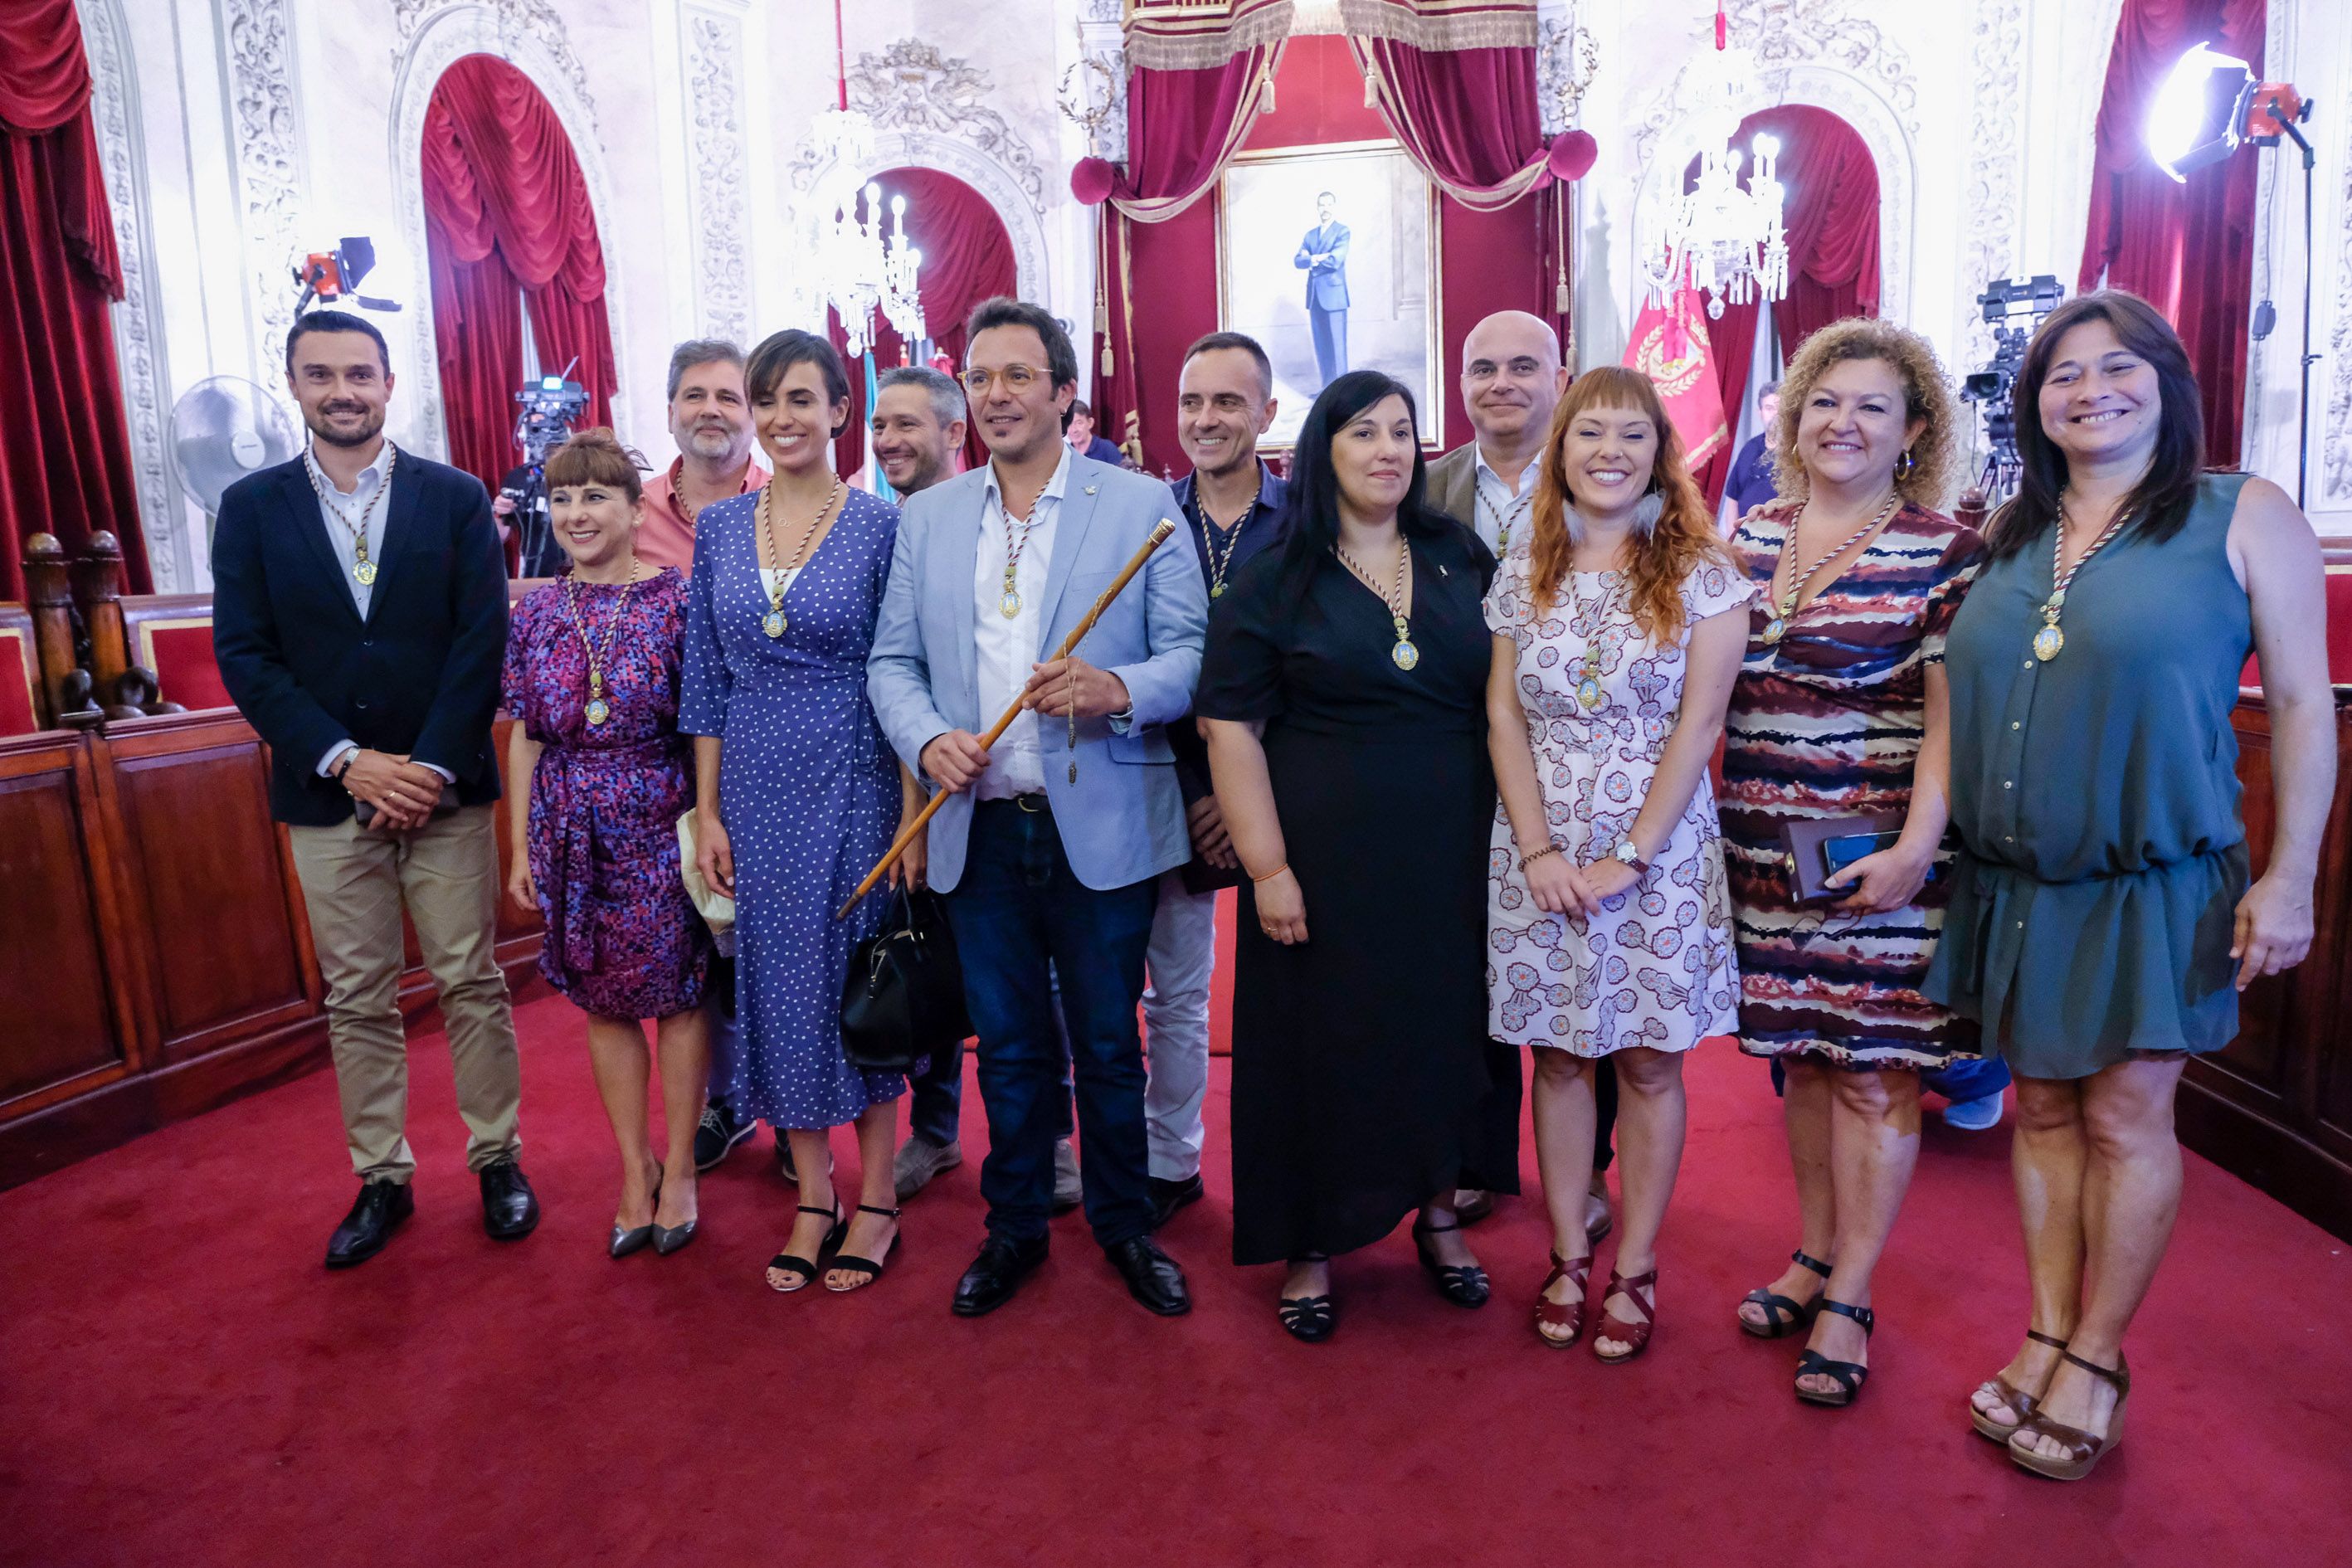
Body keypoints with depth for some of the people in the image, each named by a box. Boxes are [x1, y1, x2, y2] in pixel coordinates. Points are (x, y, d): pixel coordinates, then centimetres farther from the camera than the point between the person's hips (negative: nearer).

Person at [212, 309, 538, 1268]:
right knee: (356, 1001, 9)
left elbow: (483, 642, -4)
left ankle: (497, 1159, 20)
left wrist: (431, 766, -13)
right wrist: (345, 760, -13)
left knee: (472, 983, 6)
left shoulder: (456, 498, 2)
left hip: (444, 788, -1)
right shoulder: (252, 507, 5)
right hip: (328, 795, 1)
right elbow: (245, 656, -1)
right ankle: (381, 1178, 22)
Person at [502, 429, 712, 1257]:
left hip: (662, 823, -3)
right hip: (573, 832, 4)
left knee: (677, 993, 5)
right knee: (602, 1001, 11)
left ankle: (678, 1169, 22)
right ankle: (635, 1168, 27)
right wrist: (522, 847, 7)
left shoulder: (676, 598, -6)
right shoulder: (536, 613, 5)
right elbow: (524, 737, 8)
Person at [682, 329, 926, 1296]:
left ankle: (874, 1199, 20)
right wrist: (707, 810, 4)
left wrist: (914, 813, -9)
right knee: (776, 978, 9)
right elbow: (706, 682, 8)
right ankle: (813, 1196, 25)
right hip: (757, 787, 4)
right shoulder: (718, 529, 6)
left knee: (859, 973, 3)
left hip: (854, 782, -4)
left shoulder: (881, 527, -4)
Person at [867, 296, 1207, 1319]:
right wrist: (927, 739, -11)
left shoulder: (1141, 504, 0)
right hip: (981, 831, 3)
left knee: (1108, 1044, 10)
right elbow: (892, 661, 9)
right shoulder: (927, 516, 10)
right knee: (1009, 1047, 15)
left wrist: (1119, 691, -24)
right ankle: (1014, 1226, 34)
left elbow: (1191, 652, -5)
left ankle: (1125, 1224, 32)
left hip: (1101, 826, -2)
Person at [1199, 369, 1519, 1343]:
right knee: (1326, 1041, 6)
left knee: (1447, 1027, 13)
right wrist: (1267, 867, -13)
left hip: (1453, 851, 3)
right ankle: (1314, 1246, 23)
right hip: (1327, 855, -3)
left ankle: (1438, 1214, 34)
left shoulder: (1462, 561, 7)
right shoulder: (1273, 582, -3)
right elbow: (1231, 727, -7)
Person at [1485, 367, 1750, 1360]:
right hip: (1540, 855, 2)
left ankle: (1634, 1270, 21)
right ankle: (1568, 1258, 24)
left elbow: (1699, 724, -7)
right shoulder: (1523, 577, 6)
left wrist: (1629, 856, -12)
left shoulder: (1702, 573, -2)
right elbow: (1502, 718, 3)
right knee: (1559, 1055, 10)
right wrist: (1538, 850, -7)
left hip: (1658, 851, -2)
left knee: (1648, 1061, 7)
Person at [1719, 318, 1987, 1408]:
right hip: (1765, 851, 5)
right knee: (1798, 1052, 14)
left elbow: (1951, 716, -10)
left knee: (1872, 1068, 2)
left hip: (1876, 856, -4)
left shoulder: (1943, 554, -5)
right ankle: (1813, 1253, 30)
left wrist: (1915, 848, -19)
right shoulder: (1748, 538, 9)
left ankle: (1849, 1298, 16)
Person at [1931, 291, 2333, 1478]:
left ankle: (2095, 1356, 20)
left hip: (2150, 881, -4)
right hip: (2014, 882, 4)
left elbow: (2302, 703, -4)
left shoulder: (2247, 518, -2)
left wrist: (2289, 876, -10)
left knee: (2125, 1118, 4)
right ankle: (2049, 1332, 25)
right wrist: (1933, 843, 8)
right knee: (2041, 1108, 12)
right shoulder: (2008, 537, 9)